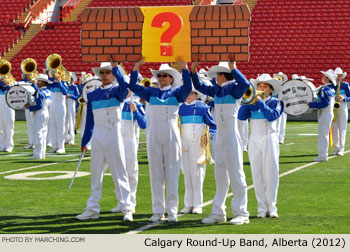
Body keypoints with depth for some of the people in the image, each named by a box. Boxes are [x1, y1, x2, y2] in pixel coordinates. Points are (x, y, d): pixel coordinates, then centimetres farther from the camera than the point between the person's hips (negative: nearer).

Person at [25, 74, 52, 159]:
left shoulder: (39, 92, -16)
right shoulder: (48, 92, 10)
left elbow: (39, 106, -21)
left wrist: (30, 108, -10)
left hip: (39, 114, -9)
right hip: (46, 113, 9)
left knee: (38, 134, -6)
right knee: (43, 134, 11)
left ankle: (37, 154, -7)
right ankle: (42, 154, 14)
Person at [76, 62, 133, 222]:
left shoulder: (116, 92, 1)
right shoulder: (92, 95, 13)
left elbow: (124, 86, -25)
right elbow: (89, 121, 16)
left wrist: (115, 66, -30)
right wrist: (84, 142, 15)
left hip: (113, 136, -5)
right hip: (97, 138, 5)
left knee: (119, 173, -4)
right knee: (96, 173, 7)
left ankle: (127, 209, -2)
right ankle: (92, 209, 12)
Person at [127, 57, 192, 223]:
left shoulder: (176, 93, 5)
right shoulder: (151, 92, 13)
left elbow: (187, 87, -14)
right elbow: (133, 86, 4)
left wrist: (184, 68, -23)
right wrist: (136, 68, -6)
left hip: (171, 135, -2)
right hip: (154, 135, 3)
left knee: (172, 172, -2)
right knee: (156, 173, 3)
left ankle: (172, 211, 0)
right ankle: (158, 211, 7)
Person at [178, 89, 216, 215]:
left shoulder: (202, 107, 3)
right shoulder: (180, 108, 11)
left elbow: (212, 125, 5)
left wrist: (209, 136, -12)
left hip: (198, 143, -3)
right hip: (183, 144, 3)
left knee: (197, 172, -5)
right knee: (186, 173, 4)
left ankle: (198, 204, -1)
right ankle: (188, 204, 9)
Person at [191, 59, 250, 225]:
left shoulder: (234, 88, -8)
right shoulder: (217, 90, 13)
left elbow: (245, 84, -30)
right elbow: (200, 87, 26)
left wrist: (233, 69, -29)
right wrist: (193, 72, 15)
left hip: (231, 135, -8)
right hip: (219, 135, 8)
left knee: (235, 173, -5)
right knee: (220, 175, 11)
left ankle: (241, 213, -1)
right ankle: (218, 213, 17)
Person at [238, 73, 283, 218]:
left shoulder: (275, 102, 5)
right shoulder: (251, 103, 10)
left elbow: (273, 115, -15)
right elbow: (241, 116, -4)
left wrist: (260, 102, -17)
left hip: (270, 139, -2)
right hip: (254, 140, 2)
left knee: (271, 174, -4)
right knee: (257, 175, 1)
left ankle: (271, 206, 1)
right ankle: (262, 208, 4)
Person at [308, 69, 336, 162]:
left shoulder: (324, 90, -19)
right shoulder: (332, 88, 8)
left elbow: (325, 103, -24)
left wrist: (312, 105, -21)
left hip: (325, 114, -10)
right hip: (329, 113, 10)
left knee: (323, 134, -6)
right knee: (324, 134, 15)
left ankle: (322, 156, -4)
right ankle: (323, 154, 21)